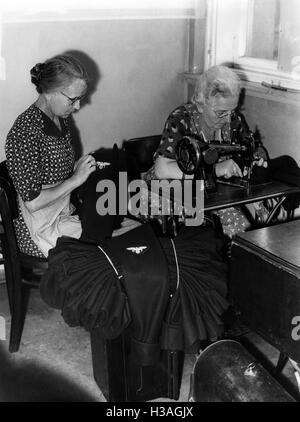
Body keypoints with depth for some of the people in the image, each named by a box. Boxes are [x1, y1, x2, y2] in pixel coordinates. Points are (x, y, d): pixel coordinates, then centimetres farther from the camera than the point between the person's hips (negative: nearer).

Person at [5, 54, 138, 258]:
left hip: (68, 209, 9)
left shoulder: (61, 118, 3)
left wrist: (81, 167, -1)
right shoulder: (24, 133, -25)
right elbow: (32, 202, -24)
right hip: (44, 231, -8)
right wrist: (76, 178, -21)